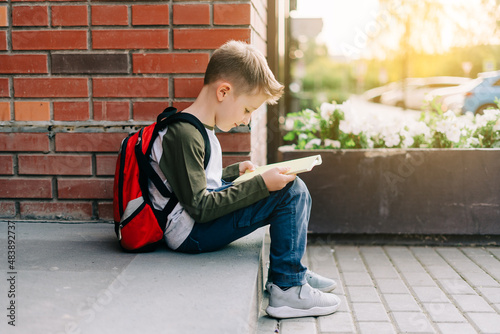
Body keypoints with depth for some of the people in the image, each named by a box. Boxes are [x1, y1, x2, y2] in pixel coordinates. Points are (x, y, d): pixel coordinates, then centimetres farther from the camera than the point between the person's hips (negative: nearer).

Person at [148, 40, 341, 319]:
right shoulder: (183, 134, -21)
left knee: (296, 190, 15)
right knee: (291, 191, -18)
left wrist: (237, 171, 14)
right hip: (191, 235, -11)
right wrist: (261, 184, -23)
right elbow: (200, 207, -23)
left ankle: (295, 270, 23)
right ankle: (287, 289, -11)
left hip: (202, 219, 11)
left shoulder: (197, 129, 12)